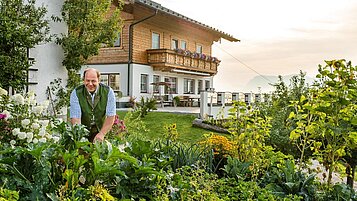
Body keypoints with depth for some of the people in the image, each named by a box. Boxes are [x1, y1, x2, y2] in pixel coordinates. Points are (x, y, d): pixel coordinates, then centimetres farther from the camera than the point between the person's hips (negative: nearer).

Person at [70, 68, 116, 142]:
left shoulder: (108, 92, -10)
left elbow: (111, 116, -10)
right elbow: (75, 117, -17)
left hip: (100, 130, 1)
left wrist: (102, 133, -19)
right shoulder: (76, 93, -11)